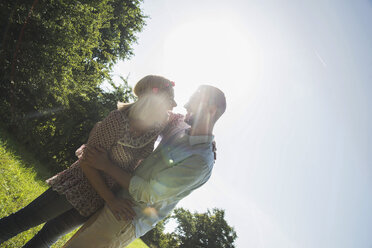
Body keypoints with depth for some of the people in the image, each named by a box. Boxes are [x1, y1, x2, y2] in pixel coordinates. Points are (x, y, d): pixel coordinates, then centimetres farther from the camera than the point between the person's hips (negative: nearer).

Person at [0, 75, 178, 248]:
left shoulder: (155, 130, -7)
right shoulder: (118, 120, -26)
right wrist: (110, 200, -24)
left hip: (96, 203, 5)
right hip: (78, 186, -5)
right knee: (21, 221, 3)